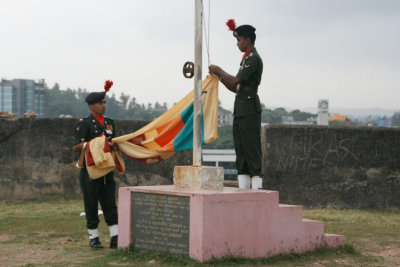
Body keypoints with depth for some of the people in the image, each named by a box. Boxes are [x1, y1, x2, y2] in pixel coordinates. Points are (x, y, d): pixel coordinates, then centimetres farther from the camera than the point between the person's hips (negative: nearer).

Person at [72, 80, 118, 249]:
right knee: (91, 205, 2)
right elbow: (76, 147, -11)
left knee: (110, 204, 1)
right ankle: (93, 238, 11)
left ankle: (115, 238, 0)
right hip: (90, 170, -5)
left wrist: (113, 146, 2)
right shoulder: (84, 124, -5)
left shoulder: (109, 123, 14)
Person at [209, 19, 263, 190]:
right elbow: (235, 88, 22)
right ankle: (243, 188, 10)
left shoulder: (253, 58, -9)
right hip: (240, 110, 10)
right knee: (241, 150, 8)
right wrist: (219, 76, 13)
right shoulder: (247, 58, 22)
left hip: (249, 108, -10)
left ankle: (257, 188, -12)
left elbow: (235, 81, -17)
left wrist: (219, 71, -2)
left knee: (252, 149, -11)